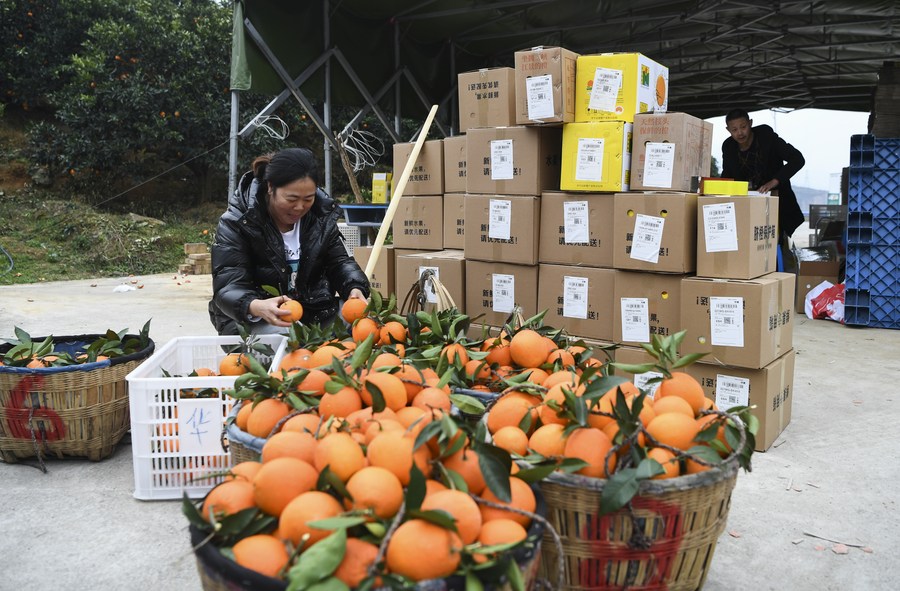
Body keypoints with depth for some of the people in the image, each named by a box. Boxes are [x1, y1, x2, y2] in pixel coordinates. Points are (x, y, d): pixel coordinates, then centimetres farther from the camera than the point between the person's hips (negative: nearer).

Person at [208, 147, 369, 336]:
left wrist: (355, 289, -17)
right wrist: (256, 306, -45)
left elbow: (339, 262, 9)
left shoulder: (322, 216, 2)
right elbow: (228, 287, -20)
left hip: (315, 310, 5)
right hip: (254, 320, -5)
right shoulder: (237, 223, -13)